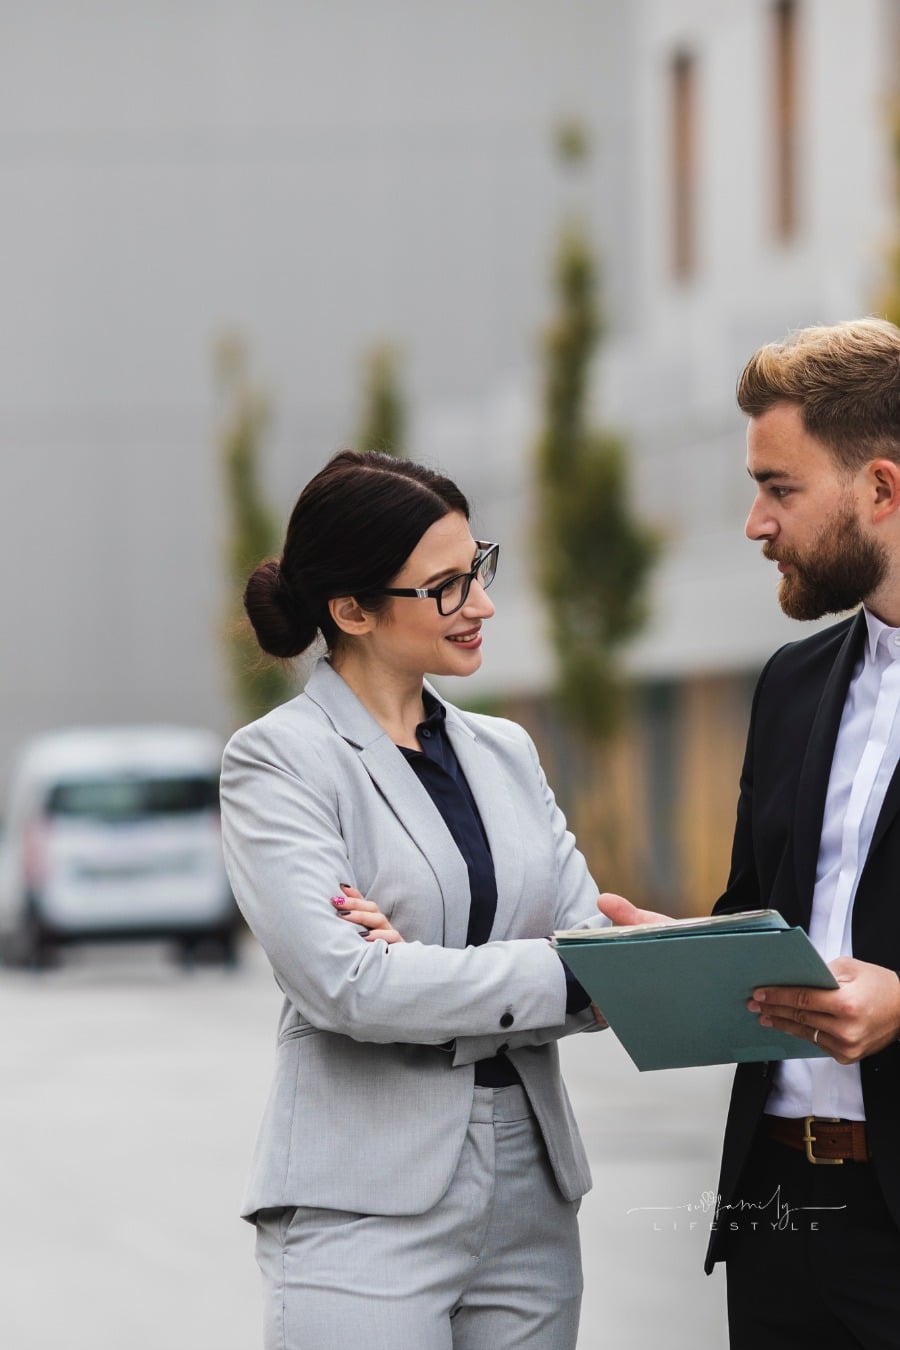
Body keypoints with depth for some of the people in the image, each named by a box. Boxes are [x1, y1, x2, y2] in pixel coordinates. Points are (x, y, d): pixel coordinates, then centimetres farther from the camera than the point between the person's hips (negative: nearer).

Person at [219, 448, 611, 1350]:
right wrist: (566, 974, -16)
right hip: (369, 1207, -5)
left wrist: (429, 970, -14)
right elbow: (345, 985, -16)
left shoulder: (504, 752, 13)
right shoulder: (278, 761, -4)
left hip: (531, 1195, 5)